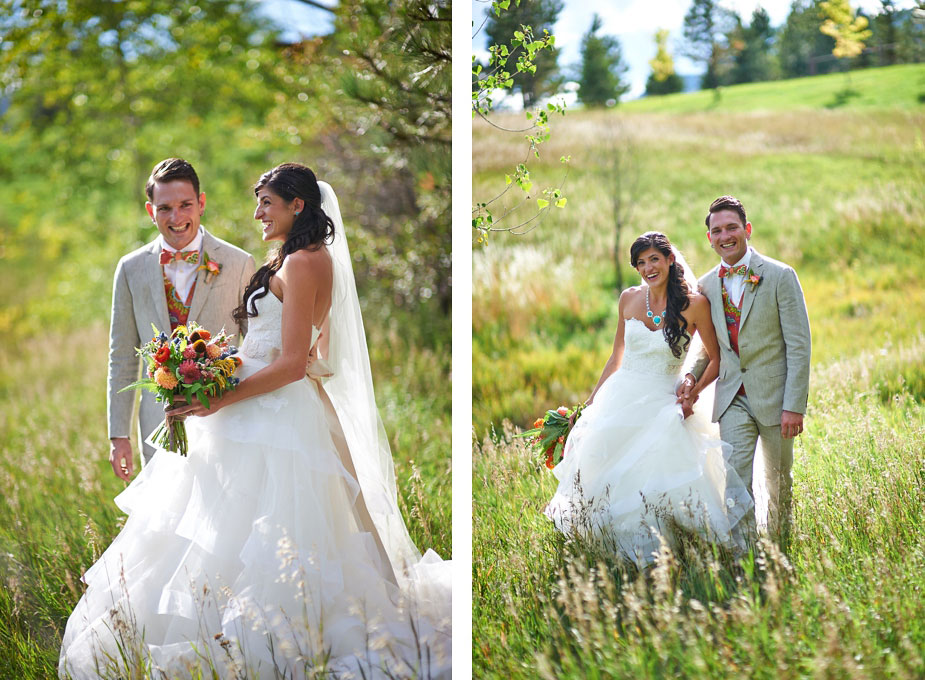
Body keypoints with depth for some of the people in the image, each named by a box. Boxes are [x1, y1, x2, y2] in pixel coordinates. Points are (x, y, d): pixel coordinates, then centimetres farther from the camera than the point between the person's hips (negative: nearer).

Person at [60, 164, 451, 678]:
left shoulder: (300, 264, -16)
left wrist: (219, 401, -19)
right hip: (292, 408, 10)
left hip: (275, 418, -10)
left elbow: (292, 364, -21)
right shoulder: (317, 259, 14)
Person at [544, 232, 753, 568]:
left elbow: (716, 358, 1)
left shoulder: (694, 303, -6)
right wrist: (592, 401, 15)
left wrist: (694, 392, -13)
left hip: (662, 405, -4)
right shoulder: (629, 298, 6)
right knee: (609, 480, 0)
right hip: (620, 399, 4)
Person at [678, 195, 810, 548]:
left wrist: (794, 405, -14)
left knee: (778, 485, 10)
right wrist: (692, 376, -2)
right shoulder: (707, 285, 7)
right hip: (733, 399, 3)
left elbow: (798, 344, -9)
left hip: (774, 396, -3)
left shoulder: (780, 276, -7)